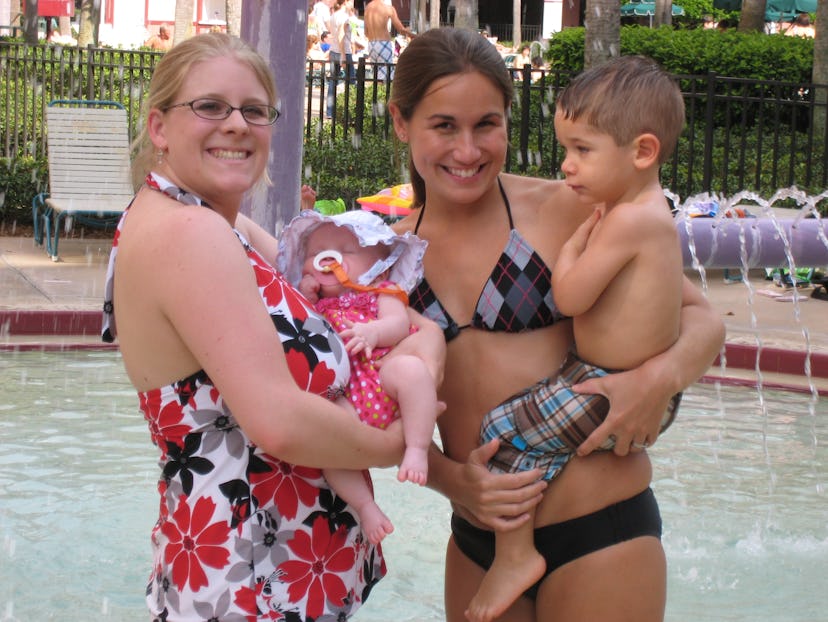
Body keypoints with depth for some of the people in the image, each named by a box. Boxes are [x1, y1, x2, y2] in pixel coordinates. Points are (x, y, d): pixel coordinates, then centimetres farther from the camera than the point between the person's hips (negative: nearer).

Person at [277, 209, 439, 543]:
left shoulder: (382, 292, 20)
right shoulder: (314, 303, 30)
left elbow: (400, 323, 1)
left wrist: (374, 331, -20)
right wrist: (304, 300, 16)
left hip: (381, 374, -1)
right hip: (341, 399, 1)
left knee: (410, 368, -36)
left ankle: (417, 449, -28)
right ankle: (364, 504, -22)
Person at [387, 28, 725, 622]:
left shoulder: (564, 209, -8)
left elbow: (703, 318, -2)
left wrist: (662, 375, -23)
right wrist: (449, 478, -10)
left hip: (598, 529, -3)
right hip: (476, 540, 4)